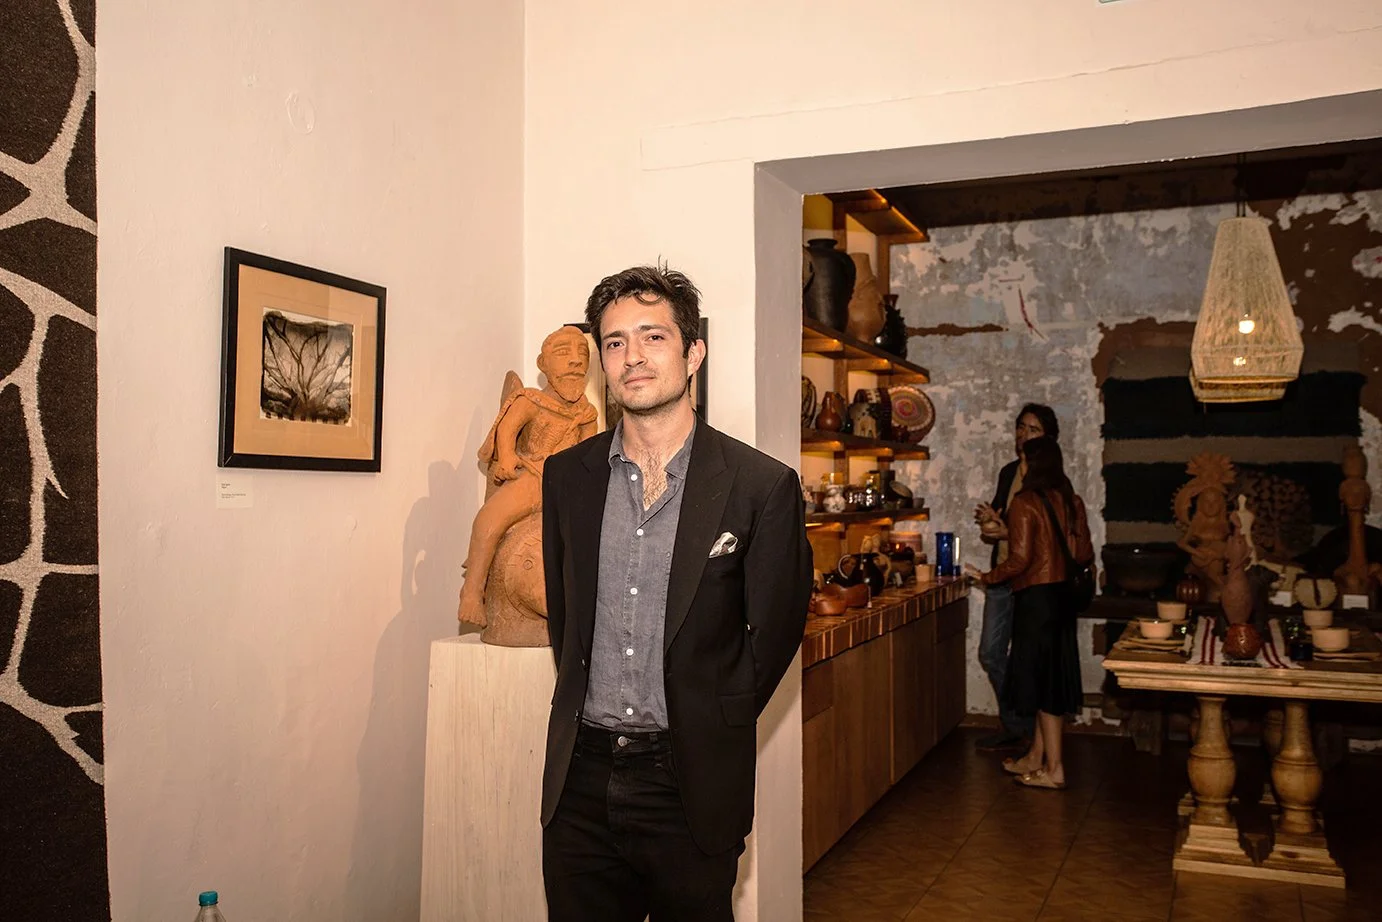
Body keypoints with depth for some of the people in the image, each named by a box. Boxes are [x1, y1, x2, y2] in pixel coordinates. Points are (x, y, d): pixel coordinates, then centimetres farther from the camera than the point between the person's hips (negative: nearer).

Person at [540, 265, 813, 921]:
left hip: (690, 787, -3)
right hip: (580, 784, 3)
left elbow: (773, 635, -1)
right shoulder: (566, 475, 4)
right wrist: (588, 711, 8)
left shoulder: (764, 486, -9)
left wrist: (711, 729, 1)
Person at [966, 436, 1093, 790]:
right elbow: (1085, 554, 9)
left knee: (1042, 680, -1)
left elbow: (1020, 559, -18)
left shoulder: (1025, 502, -14)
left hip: (1035, 597, -7)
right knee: (1054, 677, 13)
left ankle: (1054, 769, 5)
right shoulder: (1071, 501, 6)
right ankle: (1035, 757, 25)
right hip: (1063, 597, 7)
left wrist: (987, 577, -5)